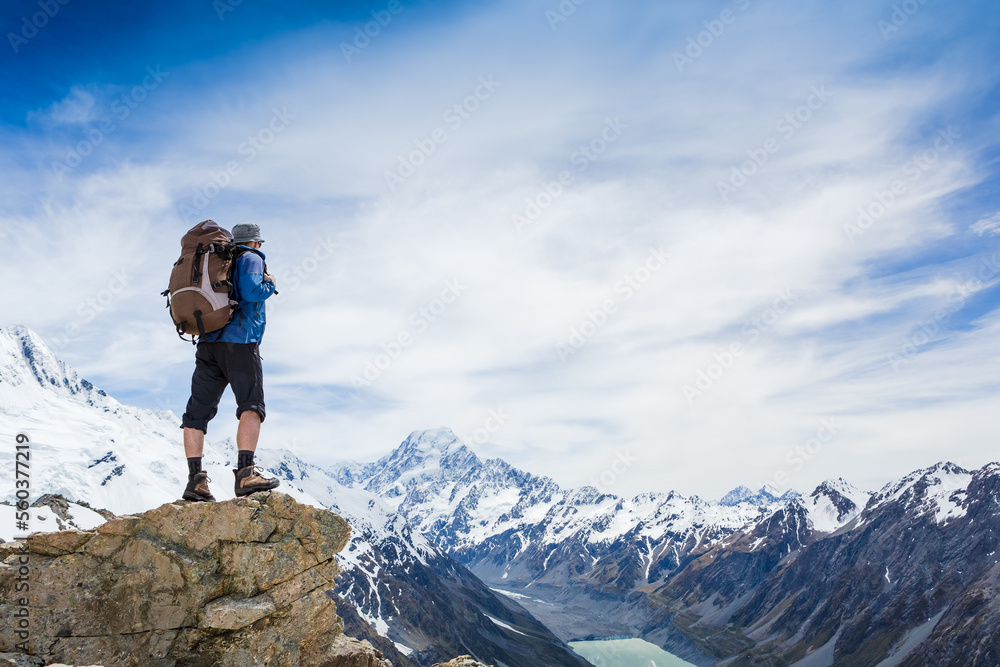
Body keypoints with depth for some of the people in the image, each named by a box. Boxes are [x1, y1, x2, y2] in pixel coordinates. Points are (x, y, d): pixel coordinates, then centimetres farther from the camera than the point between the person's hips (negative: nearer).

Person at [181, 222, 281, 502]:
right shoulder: (251, 258, 5)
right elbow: (251, 292, -13)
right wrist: (269, 284, 6)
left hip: (208, 342, 7)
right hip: (239, 342, -7)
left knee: (198, 410, 4)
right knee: (251, 405, -13)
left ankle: (195, 478, -1)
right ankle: (246, 473, -28)